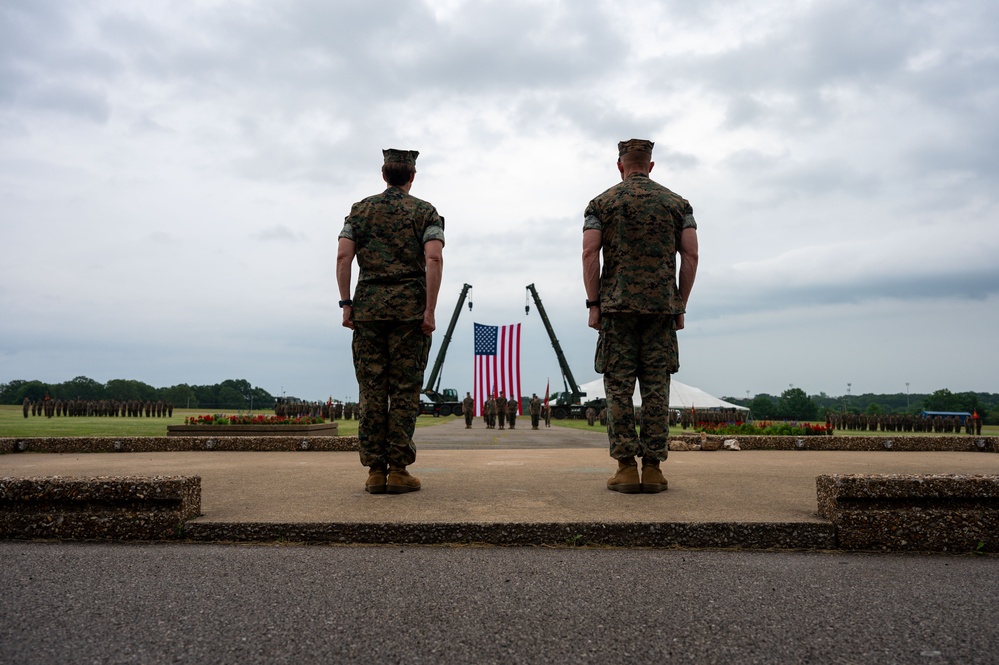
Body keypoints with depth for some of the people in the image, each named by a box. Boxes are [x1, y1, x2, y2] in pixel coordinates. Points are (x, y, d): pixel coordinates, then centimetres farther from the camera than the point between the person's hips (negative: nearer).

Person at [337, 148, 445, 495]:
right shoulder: (425, 211, 5)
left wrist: (346, 304, 3)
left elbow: (343, 256, 1)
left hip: (368, 305, 2)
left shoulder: (360, 209, 12)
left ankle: (375, 471, 5)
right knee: (404, 391, 1)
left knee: (371, 391, 4)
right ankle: (398, 471, 1)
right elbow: (434, 260, -10)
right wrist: (430, 311, -10)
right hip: (409, 306, -2)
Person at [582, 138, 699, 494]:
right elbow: (690, 256, 5)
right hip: (662, 305, 2)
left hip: (617, 305, -2)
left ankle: (626, 468, -1)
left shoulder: (602, 203, 6)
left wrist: (593, 304, -1)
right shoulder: (677, 203, 11)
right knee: (656, 387, 3)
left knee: (619, 386, 1)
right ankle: (652, 469, 3)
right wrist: (680, 305, 9)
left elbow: (590, 254, -4)